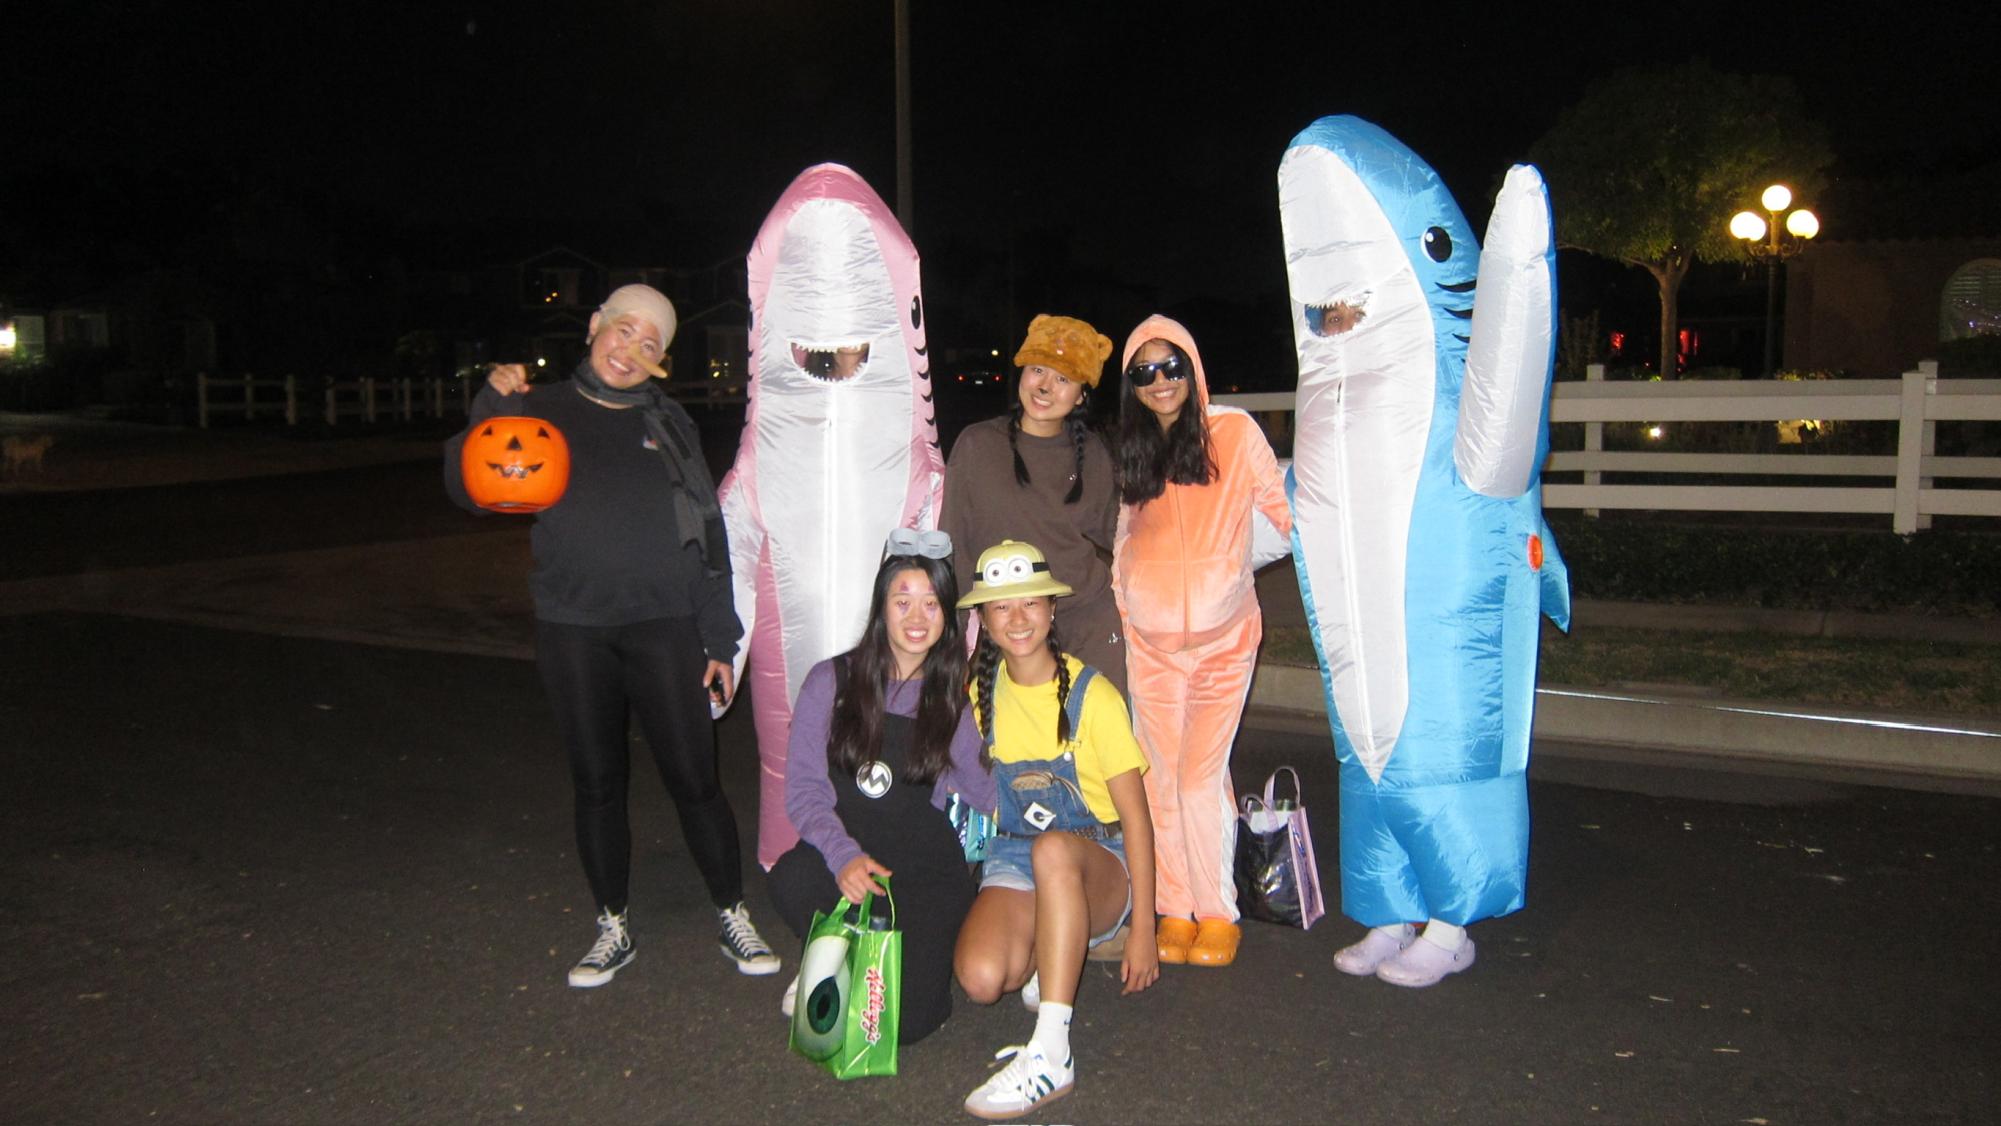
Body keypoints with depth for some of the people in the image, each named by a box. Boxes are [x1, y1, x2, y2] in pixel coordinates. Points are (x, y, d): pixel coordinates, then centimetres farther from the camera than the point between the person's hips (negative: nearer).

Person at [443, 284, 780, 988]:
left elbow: (708, 538, 8)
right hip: (572, 631, 1)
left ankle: (732, 917, 16)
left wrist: (719, 640, 4)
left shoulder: (668, 424, 8)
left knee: (694, 779, -1)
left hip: (662, 626, 0)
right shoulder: (545, 411, 6)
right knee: (597, 783, 10)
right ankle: (613, 930, 25)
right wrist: (491, 408, -15)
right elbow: (470, 490, -2)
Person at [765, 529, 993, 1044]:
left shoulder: (951, 700, 8)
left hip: (924, 861, 1)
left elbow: (980, 788, 14)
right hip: (844, 854, 0)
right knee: (793, 878, -36)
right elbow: (803, 789, -6)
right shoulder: (833, 682, 0)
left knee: (906, 1020, -19)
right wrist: (843, 856, -23)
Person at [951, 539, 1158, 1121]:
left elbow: (1136, 816, -11)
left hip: (1097, 866, -4)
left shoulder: (1091, 694, -10)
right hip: (1013, 861, 4)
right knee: (980, 978, -28)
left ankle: (1050, 1054, -38)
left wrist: (1143, 929, -14)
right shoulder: (982, 688, 4)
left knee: (1053, 848, -41)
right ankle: (1055, 953, 7)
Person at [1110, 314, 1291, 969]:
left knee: (1201, 774, -7)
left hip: (1223, 637, -3)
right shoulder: (1128, 451, 8)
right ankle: (1174, 911, 16)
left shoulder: (1234, 431, -3)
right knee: (1161, 778, 4)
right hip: (1150, 643, 3)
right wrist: (1122, 607, 13)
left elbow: (1282, 509, 3)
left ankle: (1218, 913, 8)